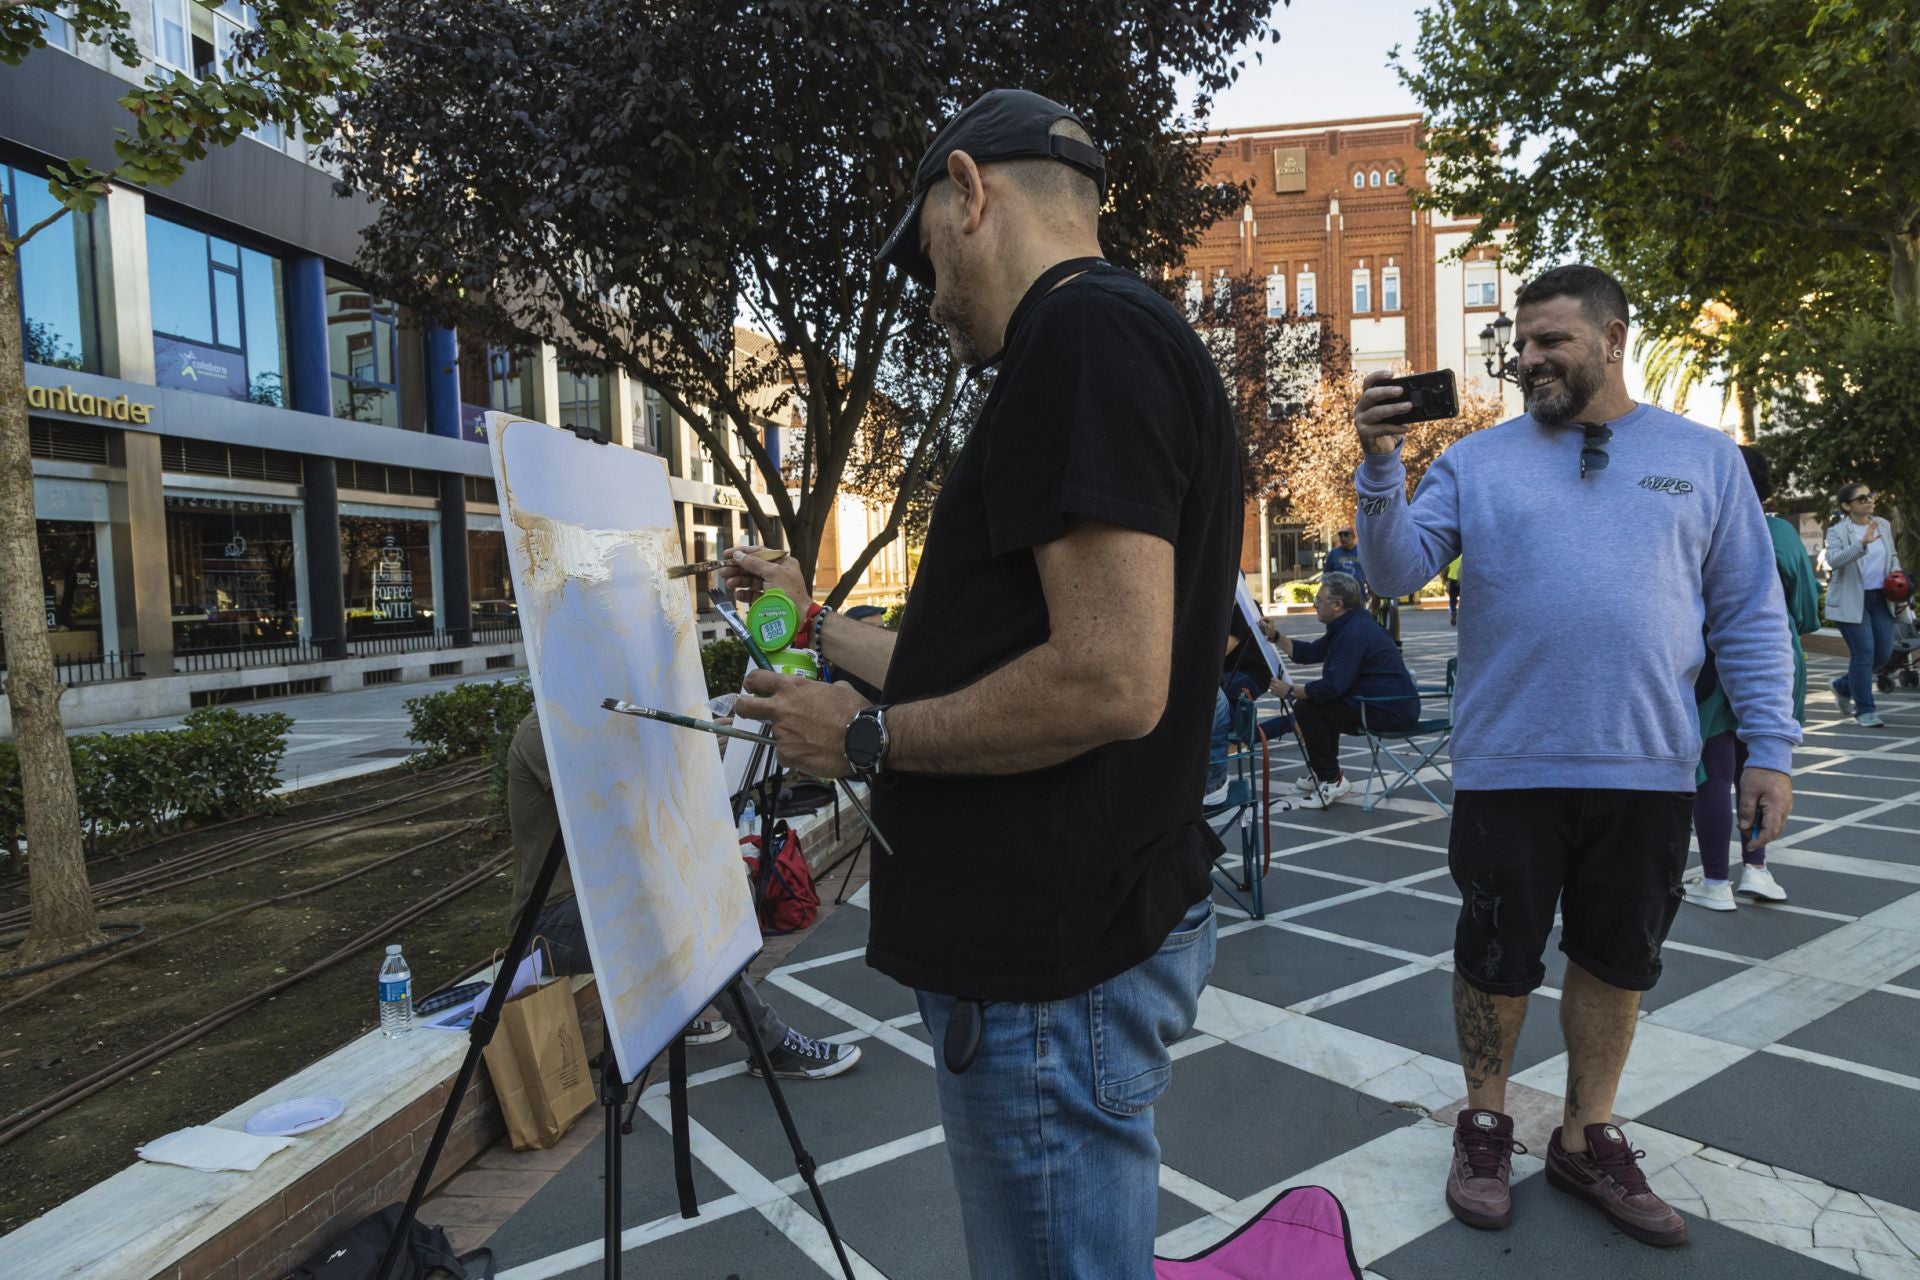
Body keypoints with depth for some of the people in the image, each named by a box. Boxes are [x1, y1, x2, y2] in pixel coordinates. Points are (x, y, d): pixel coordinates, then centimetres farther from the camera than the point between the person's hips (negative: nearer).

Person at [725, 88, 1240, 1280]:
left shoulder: (1087, 335, -17)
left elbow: (1110, 682, -27)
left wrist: (866, 736, -13)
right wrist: (821, 628, 26)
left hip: (1055, 968, -10)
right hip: (1077, 930, 10)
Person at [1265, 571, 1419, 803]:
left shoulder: (1354, 632, -21)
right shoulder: (1347, 626, 13)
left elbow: (1332, 687, -25)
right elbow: (1308, 652, 21)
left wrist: (1290, 691, -13)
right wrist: (1275, 637, 12)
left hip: (1391, 712, -11)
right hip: (1394, 704, 11)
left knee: (1306, 708, -14)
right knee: (1321, 703, 23)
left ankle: (1332, 780, -3)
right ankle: (1322, 772, 28)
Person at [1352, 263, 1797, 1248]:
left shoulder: (1703, 458, 6)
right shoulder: (1477, 458, 3)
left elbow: (1750, 614, 6)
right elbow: (1397, 571, -7)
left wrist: (1769, 747, 0)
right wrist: (1381, 467, -23)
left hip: (1648, 770, 2)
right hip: (1507, 765, -1)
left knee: (1617, 961, 14)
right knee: (1496, 958, 10)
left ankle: (1587, 1140, 33)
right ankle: (1484, 1126, 31)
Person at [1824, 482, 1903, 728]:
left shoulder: (1883, 525, 9)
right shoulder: (1837, 531, -8)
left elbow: (1892, 555, 23)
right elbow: (1833, 560, -26)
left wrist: (1895, 571, 3)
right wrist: (1862, 544, -37)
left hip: (1879, 598, 6)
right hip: (1851, 601, -6)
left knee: (1884, 653, 5)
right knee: (1863, 653, -9)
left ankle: (1843, 686, 29)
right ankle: (1864, 710, 0)